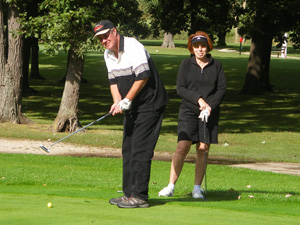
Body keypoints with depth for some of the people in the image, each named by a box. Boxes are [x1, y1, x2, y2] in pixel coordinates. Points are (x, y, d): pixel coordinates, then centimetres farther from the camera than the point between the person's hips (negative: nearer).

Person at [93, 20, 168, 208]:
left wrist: (126, 101, -18)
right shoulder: (109, 55, 9)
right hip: (132, 107, 9)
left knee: (140, 150, -12)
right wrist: (117, 102, -5)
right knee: (128, 149, 9)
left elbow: (143, 77, -23)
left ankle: (139, 196, -11)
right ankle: (129, 193, 15)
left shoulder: (133, 46, -18)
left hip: (150, 105, -9)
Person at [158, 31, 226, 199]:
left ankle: (197, 188, 7)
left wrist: (210, 106, -11)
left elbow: (222, 89, 2)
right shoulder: (186, 64, 4)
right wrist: (198, 100, -14)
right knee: (182, 147, -12)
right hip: (188, 110, -1)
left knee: (203, 149, -1)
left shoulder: (216, 65, 6)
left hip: (210, 112, 1)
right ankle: (171, 186, -7)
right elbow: (180, 88, -2)